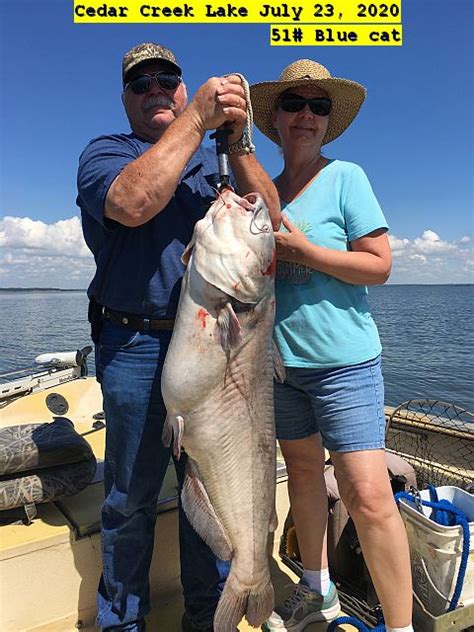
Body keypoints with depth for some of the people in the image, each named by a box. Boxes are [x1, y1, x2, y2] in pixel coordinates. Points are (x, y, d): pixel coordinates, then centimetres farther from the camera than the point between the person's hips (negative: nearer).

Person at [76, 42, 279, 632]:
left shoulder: (216, 162, 16)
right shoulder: (104, 152, 6)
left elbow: (268, 216, -1)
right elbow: (132, 202, -18)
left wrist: (236, 140, -11)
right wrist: (196, 119, -15)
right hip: (136, 346, -2)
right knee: (131, 499, 10)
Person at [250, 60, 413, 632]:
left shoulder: (345, 177, -3)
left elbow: (380, 265, -9)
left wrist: (303, 249, -18)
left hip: (343, 359, -5)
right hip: (281, 358, 6)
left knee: (367, 497, -8)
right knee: (302, 472, 16)